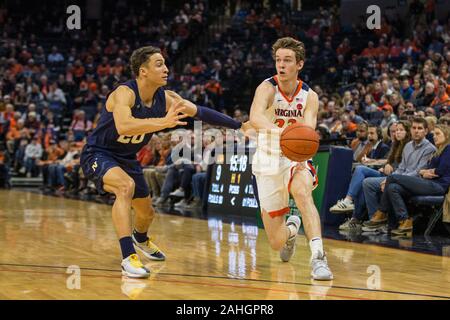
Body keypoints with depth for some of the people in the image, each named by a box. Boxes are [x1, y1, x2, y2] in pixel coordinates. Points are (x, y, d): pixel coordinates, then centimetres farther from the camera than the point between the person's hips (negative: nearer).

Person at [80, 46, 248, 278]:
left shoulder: (166, 99, -9)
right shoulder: (124, 93, -29)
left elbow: (200, 112, 2)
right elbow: (123, 126, -48)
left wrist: (239, 126, 2)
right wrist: (163, 122, -56)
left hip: (126, 159, 8)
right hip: (98, 155, -8)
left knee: (147, 213, 21)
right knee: (126, 186, -38)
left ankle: (140, 239, 59)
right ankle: (128, 258, -37)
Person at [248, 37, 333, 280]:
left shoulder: (309, 96, -6)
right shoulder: (267, 88, -16)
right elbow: (255, 117, -37)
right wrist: (279, 131, -57)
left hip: (296, 160, 0)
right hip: (267, 164, 0)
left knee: (302, 192, -37)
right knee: (276, 243, 5)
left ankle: (318, 257, -38)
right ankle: (291, 228, 43)